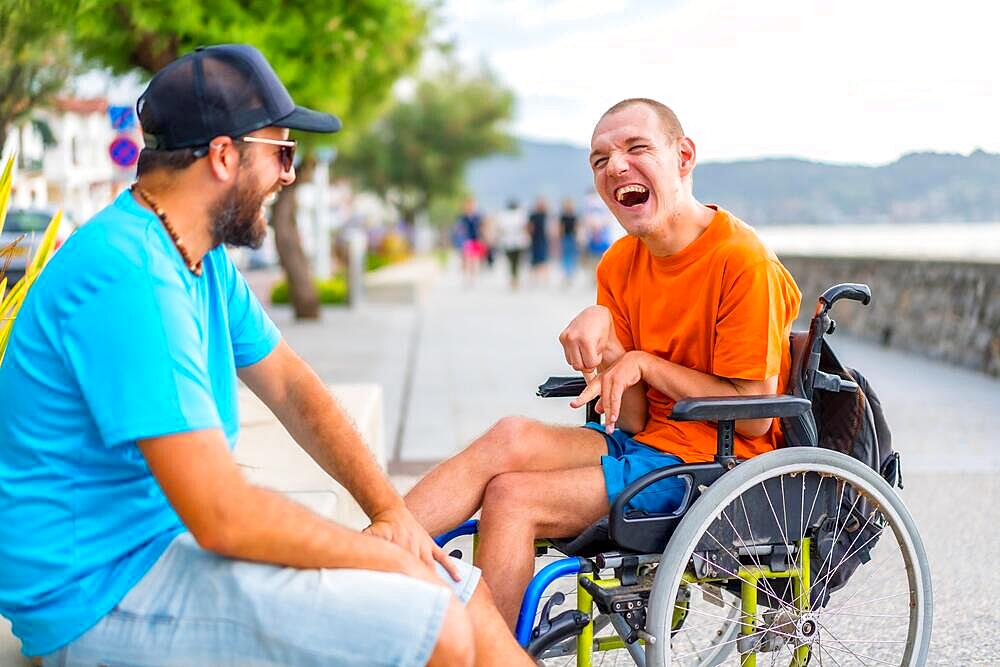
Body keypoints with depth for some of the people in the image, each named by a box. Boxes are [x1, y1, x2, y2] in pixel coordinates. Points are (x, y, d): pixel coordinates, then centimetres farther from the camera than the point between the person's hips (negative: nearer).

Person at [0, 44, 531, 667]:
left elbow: (291, 387, 16)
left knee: (465, 594, 4)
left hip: (175, 541, 10)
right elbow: (223, 515, -27)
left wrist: (390, 509, 1)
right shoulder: (128, 279, -24)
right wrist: (381, 554, -14)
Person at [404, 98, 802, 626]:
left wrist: (645, 363, -15)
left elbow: (755, 418, -15)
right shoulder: (620, 265, 7)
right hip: (645, 443, 7)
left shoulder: (742, 261, -14)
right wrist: (604, 340, -16)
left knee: (513, 497, -20)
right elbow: (632, 420, 3)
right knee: (514, 436, -21)